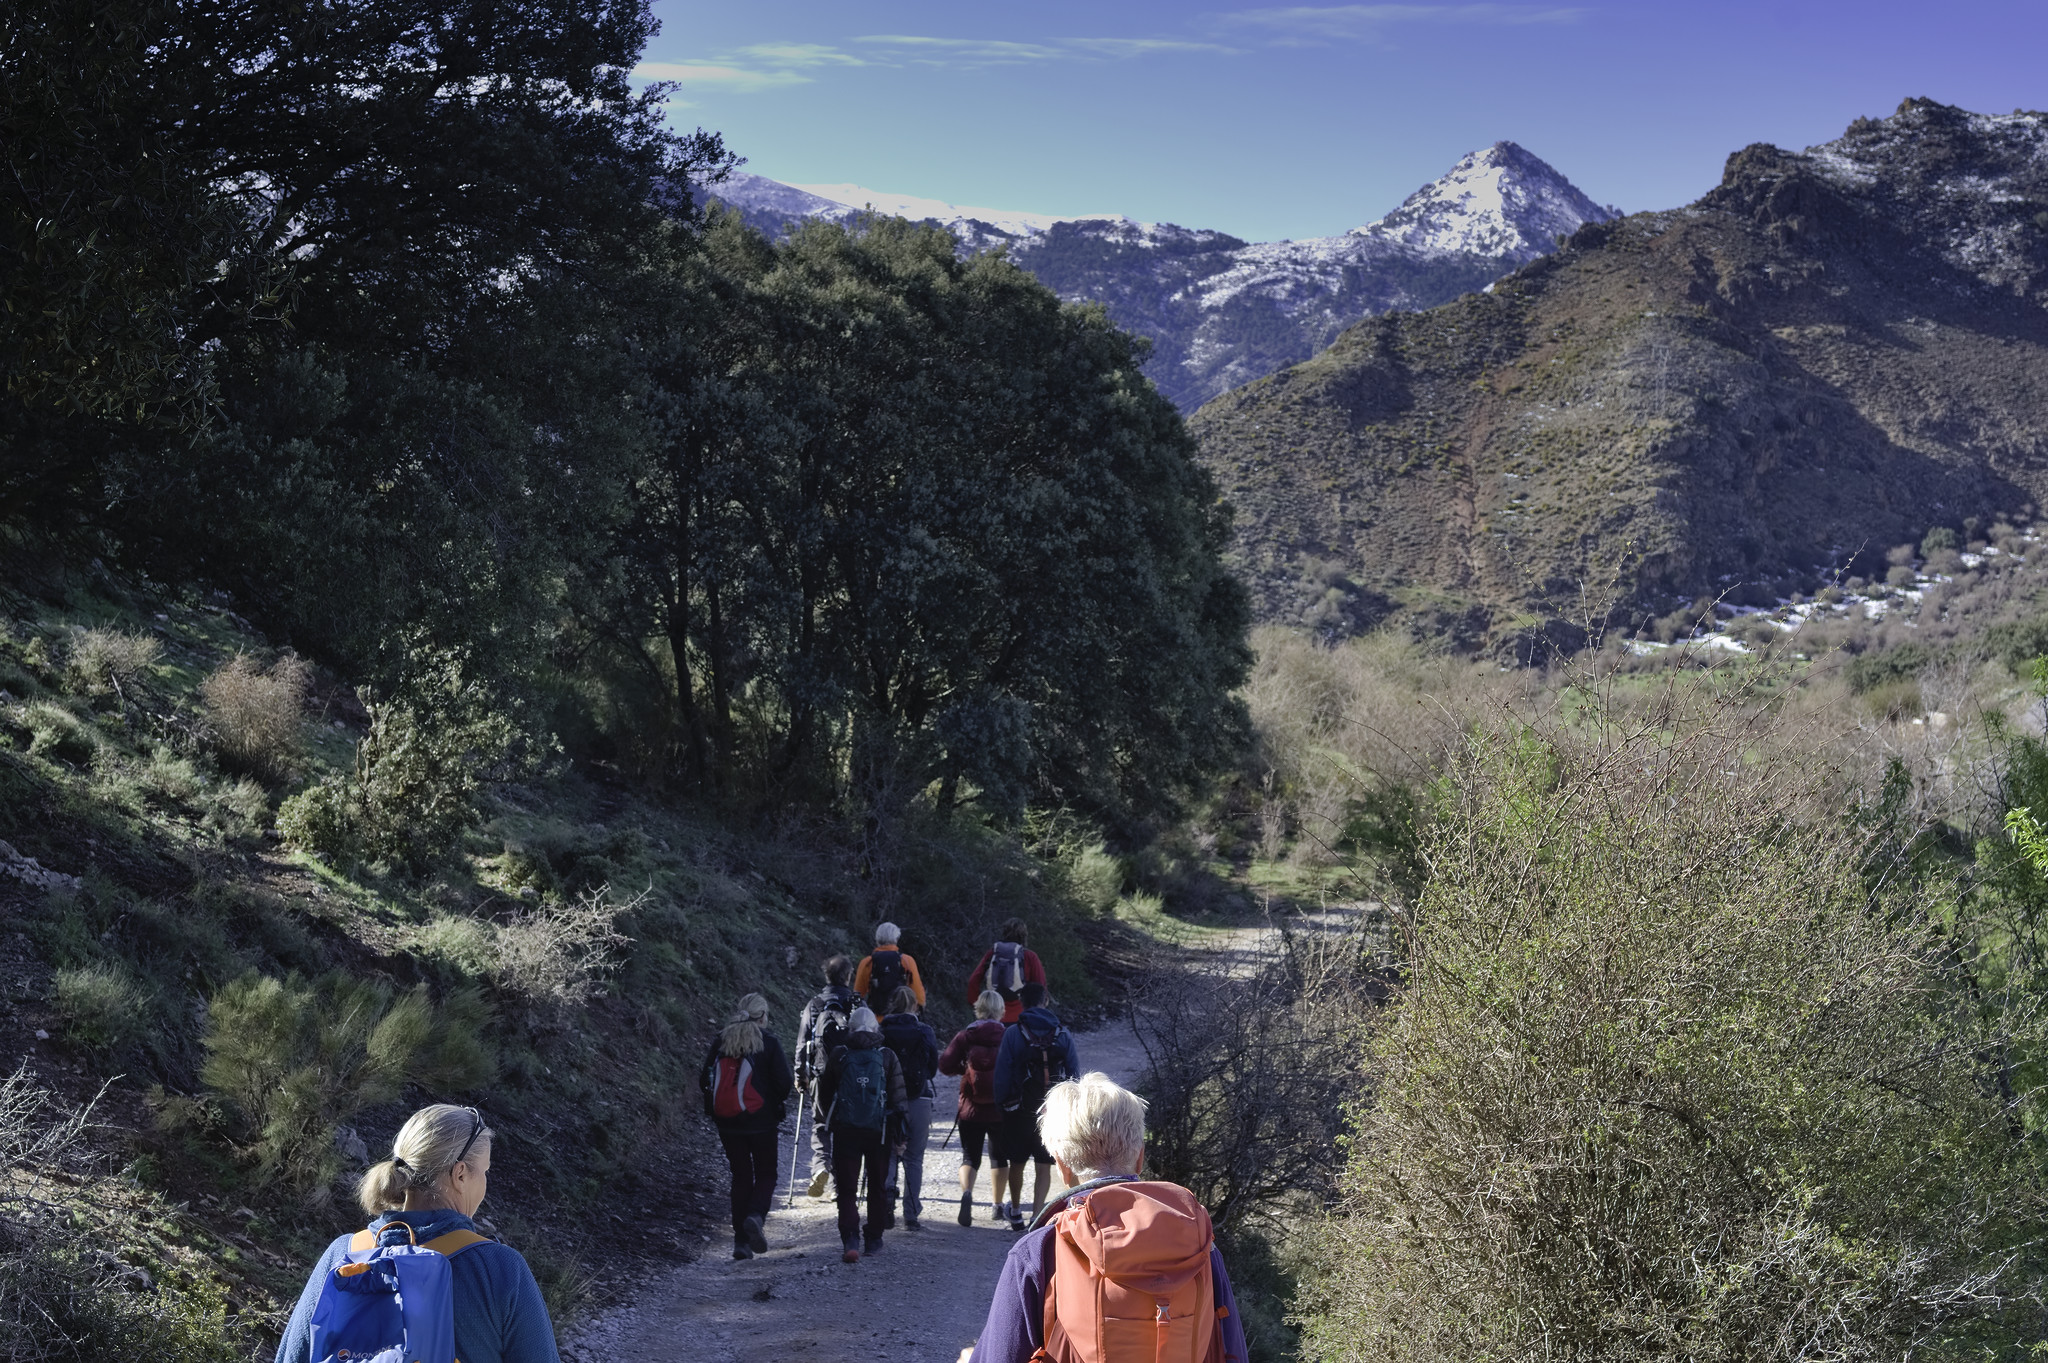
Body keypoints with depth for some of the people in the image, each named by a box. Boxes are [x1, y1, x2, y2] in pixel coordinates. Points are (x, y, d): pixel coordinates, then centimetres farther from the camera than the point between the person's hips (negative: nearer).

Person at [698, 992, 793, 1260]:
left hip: (727, 1123, 3)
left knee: (740, 1177, 13)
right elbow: (784, 1083, -11)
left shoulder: (720, 1041, 3)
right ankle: (756, 1215, -17)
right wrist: (779, 1102, 10)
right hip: (761, 1122, -3)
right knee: (766, 1175, 12)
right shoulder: (768, 1042, -7)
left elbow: (705, 1081, 4)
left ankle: (741, 1240, 8)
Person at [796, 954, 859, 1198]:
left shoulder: (813, 1005, 1)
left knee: (820, 1125, 11)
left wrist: (800, 1074, 8)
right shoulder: (857, 1005, 0)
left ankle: (821, 1165, -14)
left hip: (821, 1077, 0)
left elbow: (802, 1043, 0)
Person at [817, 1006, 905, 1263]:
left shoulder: (839, 1056, 0)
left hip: (845, 1132, 0)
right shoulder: (888, 1057, -1)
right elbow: (898, 1097, -2)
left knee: (847, 1189, 2)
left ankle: (850, 1240, -14)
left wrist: (828, 1121, 22)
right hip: (878, 1132, 0)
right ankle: (873, 1240, 20)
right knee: (877, 1187, 15)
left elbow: (825, 1092, 8)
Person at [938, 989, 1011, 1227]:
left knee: (970, 1157, 6)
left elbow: (945, 1065, -11)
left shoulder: (965, 1036, -7)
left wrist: (966, 1069, 7)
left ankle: (966, 1192, -21)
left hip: (970, 1109, 0)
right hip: (1000, 1109, 0)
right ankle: (998, 1206, 23)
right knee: (999, 1155, 17)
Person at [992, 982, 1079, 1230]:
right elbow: (1075, 1074, 3)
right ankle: (1037, 1213, -5)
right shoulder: (1063, 1035, 1)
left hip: (1020, 1109, -1)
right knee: (1044, 1166, 6)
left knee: (1017, 1163, 15)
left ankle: (1015, 1212, 29)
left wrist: (1001, 1105, 2)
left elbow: (1002, 1073, -7)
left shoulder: (1012, 1033, -6)